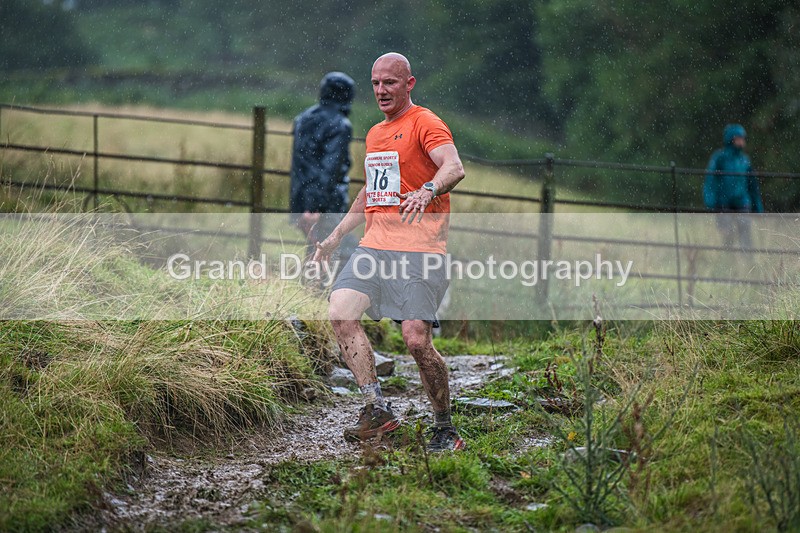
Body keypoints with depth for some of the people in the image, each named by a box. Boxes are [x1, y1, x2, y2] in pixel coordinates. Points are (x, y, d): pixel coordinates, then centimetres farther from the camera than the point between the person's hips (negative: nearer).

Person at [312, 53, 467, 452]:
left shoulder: (425, 123, -3)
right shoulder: (375, 134, 23)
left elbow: (454, 167, -21)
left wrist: (428, 191, -41)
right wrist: (336, 236, 35)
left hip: (419, 246, -7)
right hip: (374, 244, 7)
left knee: (416, 338, -16)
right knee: (341, 311, -15)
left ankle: (445, 428, 2)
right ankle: (377, 407, -12)